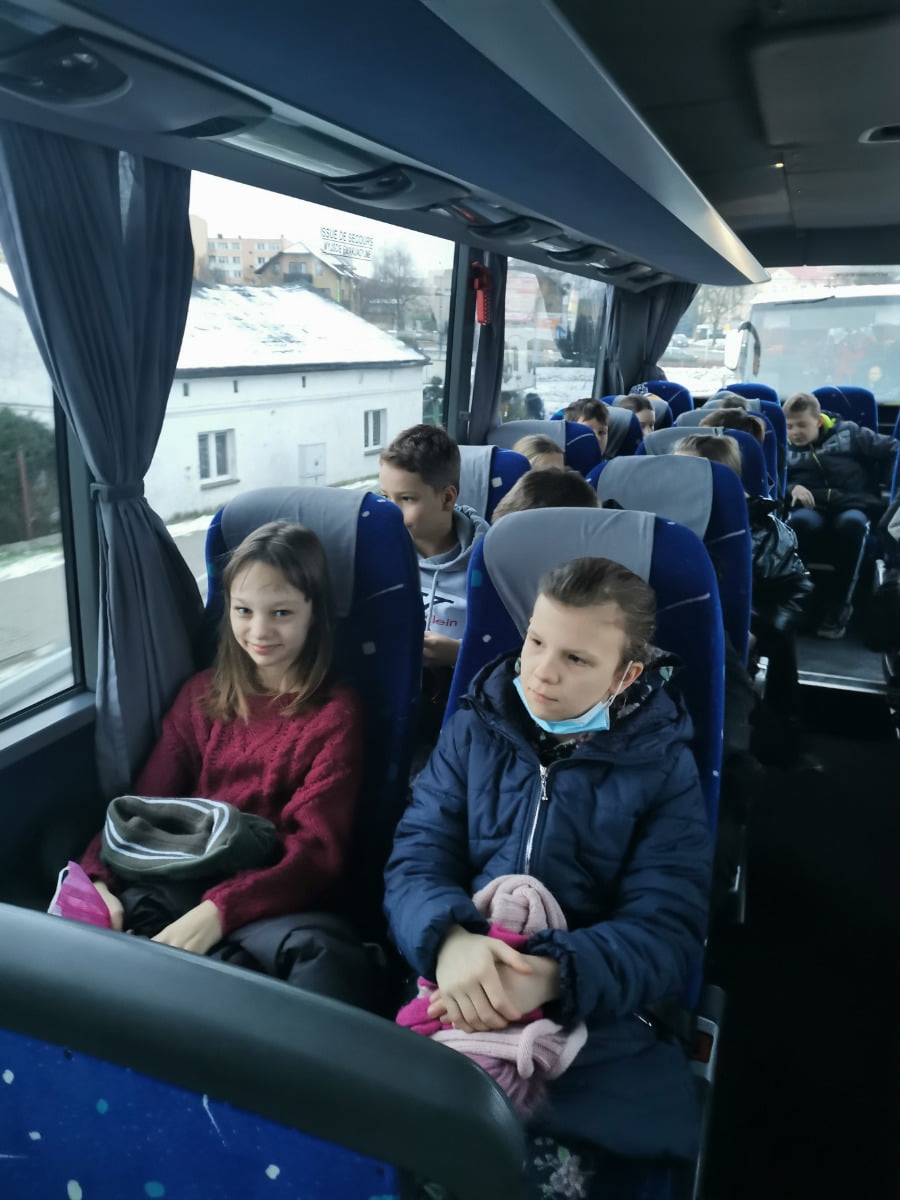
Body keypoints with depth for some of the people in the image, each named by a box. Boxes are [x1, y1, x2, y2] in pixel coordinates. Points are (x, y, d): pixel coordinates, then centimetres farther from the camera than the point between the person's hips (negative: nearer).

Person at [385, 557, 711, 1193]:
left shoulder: (664, 769, 3)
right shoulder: (473, 731, 8)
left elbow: (665, 928, -5)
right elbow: (417, 855, 1)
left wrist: (552, 973, -25)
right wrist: (448, 938, -23)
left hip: (590, 1015, 0)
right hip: (455, 997, 1)